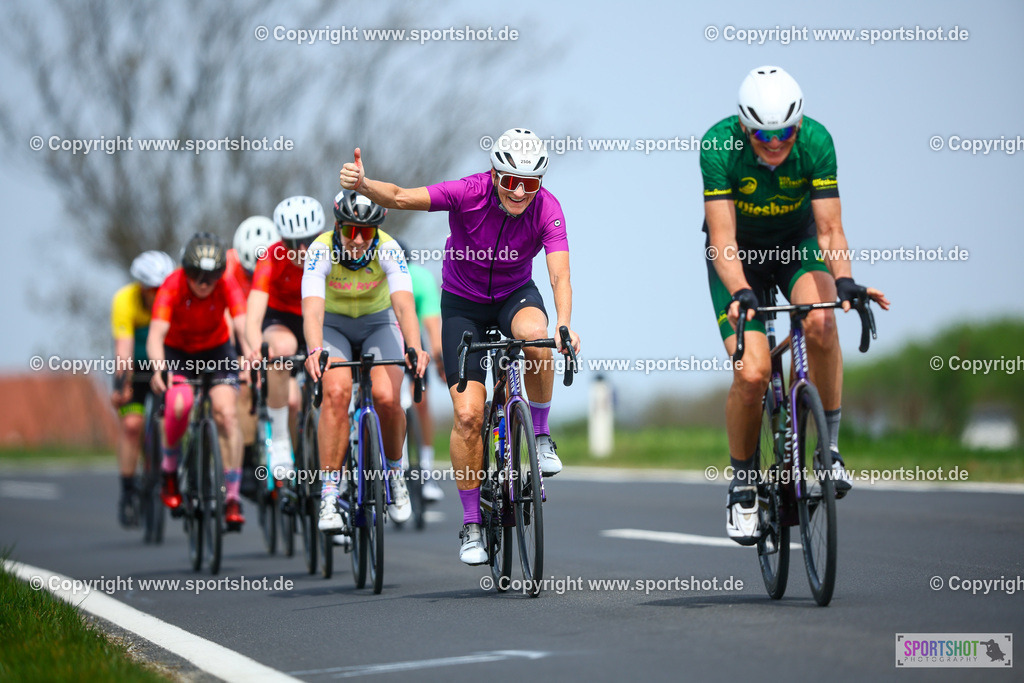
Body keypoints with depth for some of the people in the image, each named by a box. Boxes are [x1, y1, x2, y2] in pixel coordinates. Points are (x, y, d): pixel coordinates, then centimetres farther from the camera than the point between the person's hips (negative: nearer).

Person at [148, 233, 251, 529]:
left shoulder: (228, 286, -25)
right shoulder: (172, 287, -28)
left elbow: (242, 326, -37)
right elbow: (156, 334, -38)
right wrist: (159, 368, -58)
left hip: (216, 350, 1)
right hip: (177, 352, -1)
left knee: (227, 413, -19)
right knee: (179, 404, -29)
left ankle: (232, 497, -12)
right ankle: (170, 468, -3)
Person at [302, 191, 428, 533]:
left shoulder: (388, 250, -26)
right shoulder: (321, 251, -28)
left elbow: (404, 303, -39)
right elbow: (312, 308, -41)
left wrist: (414, 347, -58)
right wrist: (314, 351, -60)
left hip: (378, 322, 1)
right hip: (333, 325, -1)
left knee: (387, 397, -23)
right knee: (336, 391, -27)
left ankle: (395, 471, 6)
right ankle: (329, 495, -22)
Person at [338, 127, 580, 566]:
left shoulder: (547, 210, -23)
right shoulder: (470, 193, -26)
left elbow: (559, 275, -32)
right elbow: (402, 198, -36)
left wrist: (565, 326, -51)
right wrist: (363, 185, -58)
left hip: (515, 293, 1)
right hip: (463, 302, -1)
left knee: (534, 333, -37)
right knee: (468, 414, -12)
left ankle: (541, 433, -13)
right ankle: (471, 523, 3)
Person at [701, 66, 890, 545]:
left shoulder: (816, 142, -24)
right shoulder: (719, 145, -28)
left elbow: (829, 227, -25)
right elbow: (723, 238, -32)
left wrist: (844, 280, -43)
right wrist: (739, 292, -49)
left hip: (797, 243, 1)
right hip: (739, 254, -1)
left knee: (820, 320, -32)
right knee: (752, 372, -20)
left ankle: (830, 447, -15)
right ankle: (742, 486, 3)